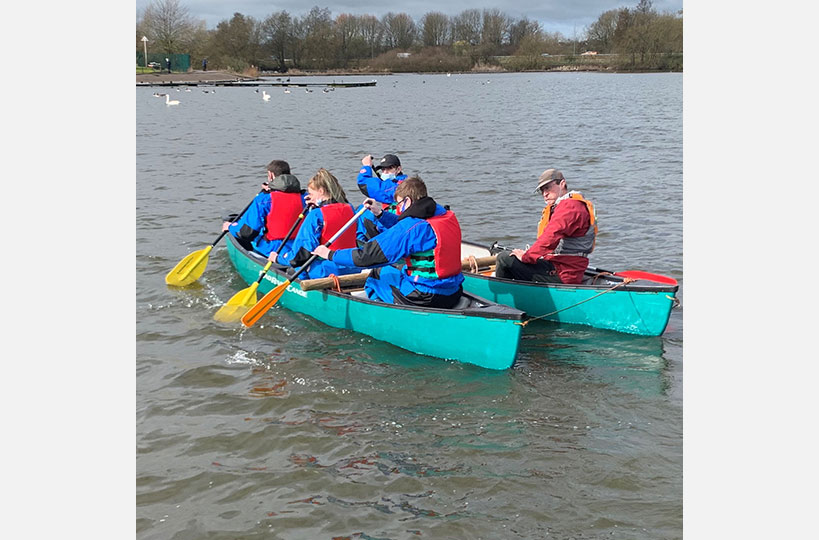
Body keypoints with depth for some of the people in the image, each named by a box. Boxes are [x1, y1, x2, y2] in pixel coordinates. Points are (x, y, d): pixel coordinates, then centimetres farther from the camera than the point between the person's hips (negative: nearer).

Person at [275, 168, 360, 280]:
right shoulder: (349, 209, 5)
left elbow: (303, 251, -13)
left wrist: (279, 258, 3)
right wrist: (318, 207, 18)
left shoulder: (316, 215, -13)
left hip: (325, 271, -7)